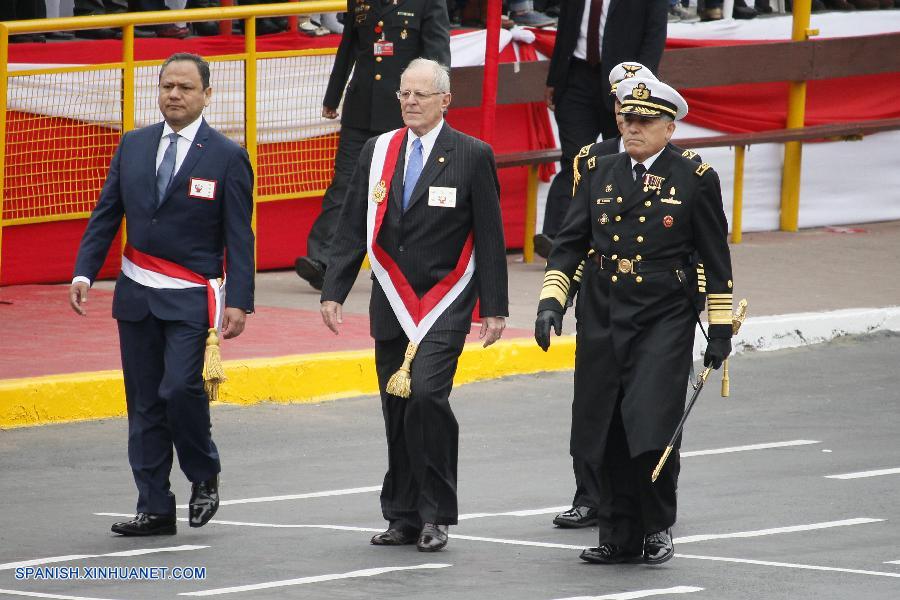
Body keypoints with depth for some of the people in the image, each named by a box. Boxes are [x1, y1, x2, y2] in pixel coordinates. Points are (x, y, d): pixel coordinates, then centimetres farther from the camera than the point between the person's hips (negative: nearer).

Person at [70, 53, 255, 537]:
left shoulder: (227, 157, -4)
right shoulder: (134, 146, 8)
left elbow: (239, 236, -5)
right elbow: (105, 215, 11)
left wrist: (239, 301, -12)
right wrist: (84, 273, -1)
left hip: (191, 297, -5)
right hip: (136, 293, 5)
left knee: (180, 388, -19)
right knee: (143, 405, 6)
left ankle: (204, 477, 7)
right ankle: (155, 510, 11)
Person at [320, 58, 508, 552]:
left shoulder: (472, 156, -3)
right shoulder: (377, 152, 8)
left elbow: (490, 238, -2)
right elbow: (352, 229, 10)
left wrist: (494, 308, -5)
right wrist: (333, 291, 1)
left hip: (445, 304, -5)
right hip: (392, 303, 5)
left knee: (426, 394, -20)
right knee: (396, 411, 7)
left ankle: (435, 515, -9)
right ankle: (404, 517, 16)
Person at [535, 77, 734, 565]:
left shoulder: (694, 181, 0)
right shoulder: (598, 173, 9)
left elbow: (715, 262, 3)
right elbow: (569, 242, 10)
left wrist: (720, 329, 2)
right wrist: (550, 302, -2)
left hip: (664, 322, -4)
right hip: (602, 319, 4)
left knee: (652, 427, -13)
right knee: (606, 433, 4)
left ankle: (657, 529, 6)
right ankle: (619, 537, 14)